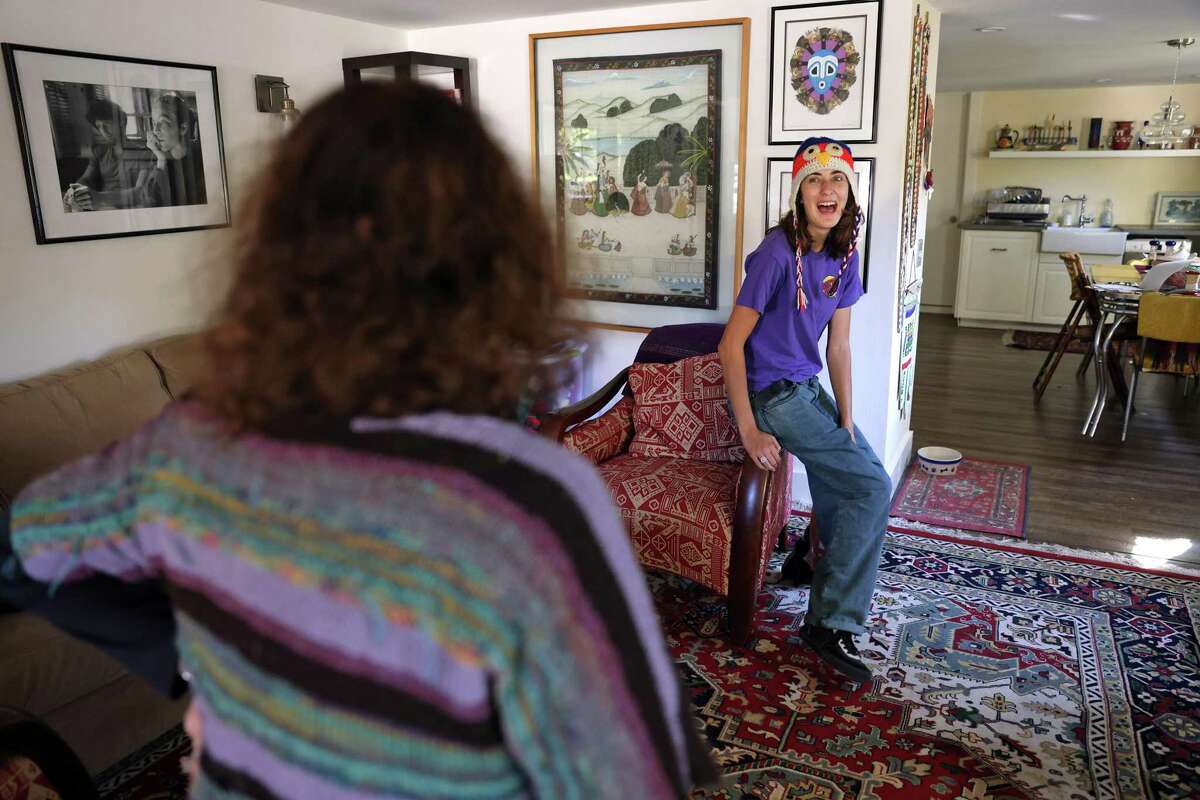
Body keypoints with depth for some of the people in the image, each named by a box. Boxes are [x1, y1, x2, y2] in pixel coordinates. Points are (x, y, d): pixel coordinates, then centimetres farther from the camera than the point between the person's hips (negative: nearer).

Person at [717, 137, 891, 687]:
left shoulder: (843, 254, 2)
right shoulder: (777, 253, -21)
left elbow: (838, 343, 6)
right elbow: (731, 344, -22)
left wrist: (846, 419, 3)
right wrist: (748, 430, -24)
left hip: (805, 387, 8)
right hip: (769, 395, -8)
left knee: (856, 470, 18)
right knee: (872, 487, -10)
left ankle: (815, 555, 46)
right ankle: (831, 623, -2)